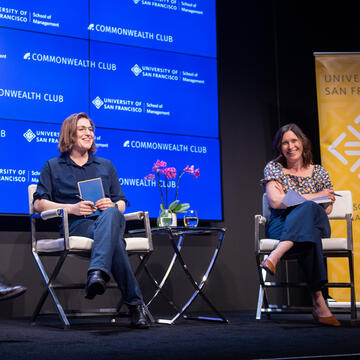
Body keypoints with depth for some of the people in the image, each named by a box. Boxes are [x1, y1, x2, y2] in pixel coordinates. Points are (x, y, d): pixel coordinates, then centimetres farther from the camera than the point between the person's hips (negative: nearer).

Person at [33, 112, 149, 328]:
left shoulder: (106, 165, 30)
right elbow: (39, 204, 10)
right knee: (114, 240, -40)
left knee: (111, 215, -41)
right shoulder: (53, 167, 21)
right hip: (76, 224, -2)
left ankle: (98, 273, -62)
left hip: (109, 218, 2)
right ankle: (135, 303, -47)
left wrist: (113, 205, -3)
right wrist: (71, 208, -8)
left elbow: (121, 203, 25)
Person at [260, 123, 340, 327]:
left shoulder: (319, 172, 17)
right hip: (281, 226, -2)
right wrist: (314, 196, -6)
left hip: (317, 225, 2)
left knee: (310, 209, -37)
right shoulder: (273, 168, 11)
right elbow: (275, 202, -5)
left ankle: (275, 257, -52)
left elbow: (327, 209, 13)